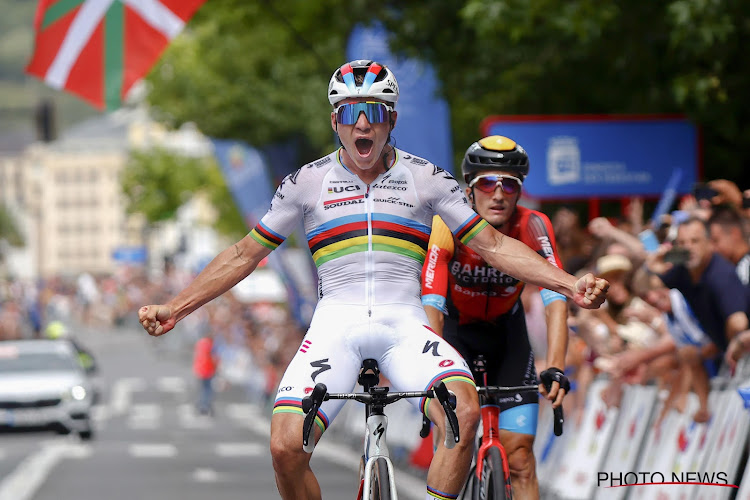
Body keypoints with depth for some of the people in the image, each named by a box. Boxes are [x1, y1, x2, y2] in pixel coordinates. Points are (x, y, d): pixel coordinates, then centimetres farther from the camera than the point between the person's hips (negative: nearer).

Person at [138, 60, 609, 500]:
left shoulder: (427, 178, 8)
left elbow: (493, 244, 10)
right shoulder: (308, 182, 8)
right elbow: (245, 255, 13)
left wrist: (569, 284, -1)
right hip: (335, 323, 0)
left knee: (465, 412, -31)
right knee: (286, 446, -23)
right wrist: (174, 309, 6)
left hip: (403, 324, 0)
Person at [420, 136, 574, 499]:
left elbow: (556, 302, -33)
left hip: (505, 329, 1)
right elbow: (431, 308, -37)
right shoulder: (445, 227, -29)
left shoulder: (533, 227, -25)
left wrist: (555, 370, -48)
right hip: (455, 326, -1)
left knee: (519, 456, -8)